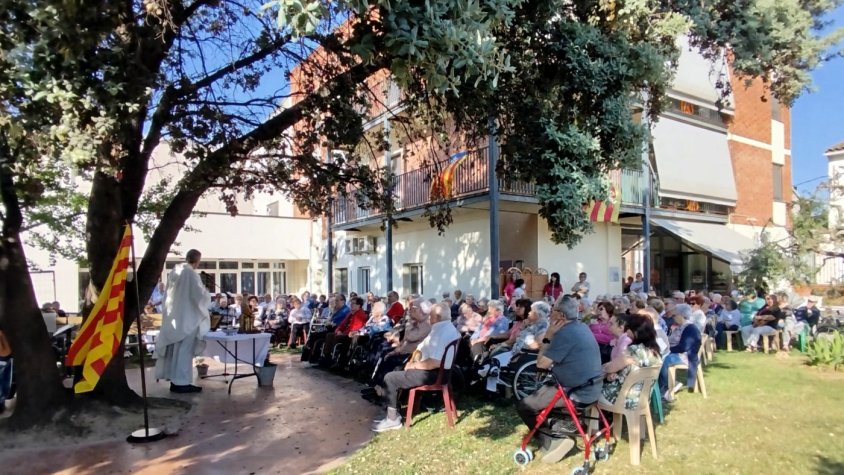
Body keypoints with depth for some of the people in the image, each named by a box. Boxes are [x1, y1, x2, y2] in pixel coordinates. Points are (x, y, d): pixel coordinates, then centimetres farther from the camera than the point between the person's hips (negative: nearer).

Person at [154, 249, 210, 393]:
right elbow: (200, 295, -16)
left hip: (173, 316, 8)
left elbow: (170, 292, 17)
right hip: (186, 317, -8)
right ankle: (181, 382, 3)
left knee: (175, 348, 14)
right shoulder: (191, 274, -17)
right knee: (184, 349, -1)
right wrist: (205, 290, 3)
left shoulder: (174, 271, 7)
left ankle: (175, 379, 22)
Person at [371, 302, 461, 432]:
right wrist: (413, 361, -1)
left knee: (390, 379, -5)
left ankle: (393, 419, 4)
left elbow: (434, 363, -31)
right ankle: (392, 412, 19)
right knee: (397, 371, 19)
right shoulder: (446, 328, 10)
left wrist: (414, 365, -16)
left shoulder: (441, 332, -24)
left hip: (433, 374, -11)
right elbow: (422, 347, 15)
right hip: (437, 370, 11)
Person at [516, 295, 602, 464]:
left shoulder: (565, 333, -22)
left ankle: (552, 440, -8)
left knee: (523, 405, -4)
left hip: (577, 392, -10)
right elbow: (553, 357, 18)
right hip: (590, 386, 10)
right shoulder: (581, 327, 10)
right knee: (541, 389, 29)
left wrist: (548, 336, -11)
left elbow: (541, 363, -17)